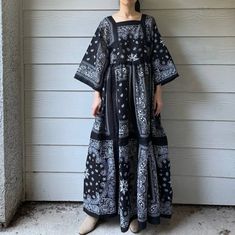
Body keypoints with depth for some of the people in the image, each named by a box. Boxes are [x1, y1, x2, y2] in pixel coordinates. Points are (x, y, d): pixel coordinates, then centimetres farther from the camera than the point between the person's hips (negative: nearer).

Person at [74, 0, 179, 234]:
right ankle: (95, 210, 12)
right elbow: (97, 61, 2)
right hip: (115, 91, -1)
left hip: (142, 91, 1)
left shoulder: (148, 22, 7)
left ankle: (137, 209, 14)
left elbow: (157, 58, 6)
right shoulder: (107, 24, 4)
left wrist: (158, 92, 1)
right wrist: (97, 94, -4)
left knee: (142, 143, 1)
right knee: (111, 143, 0)